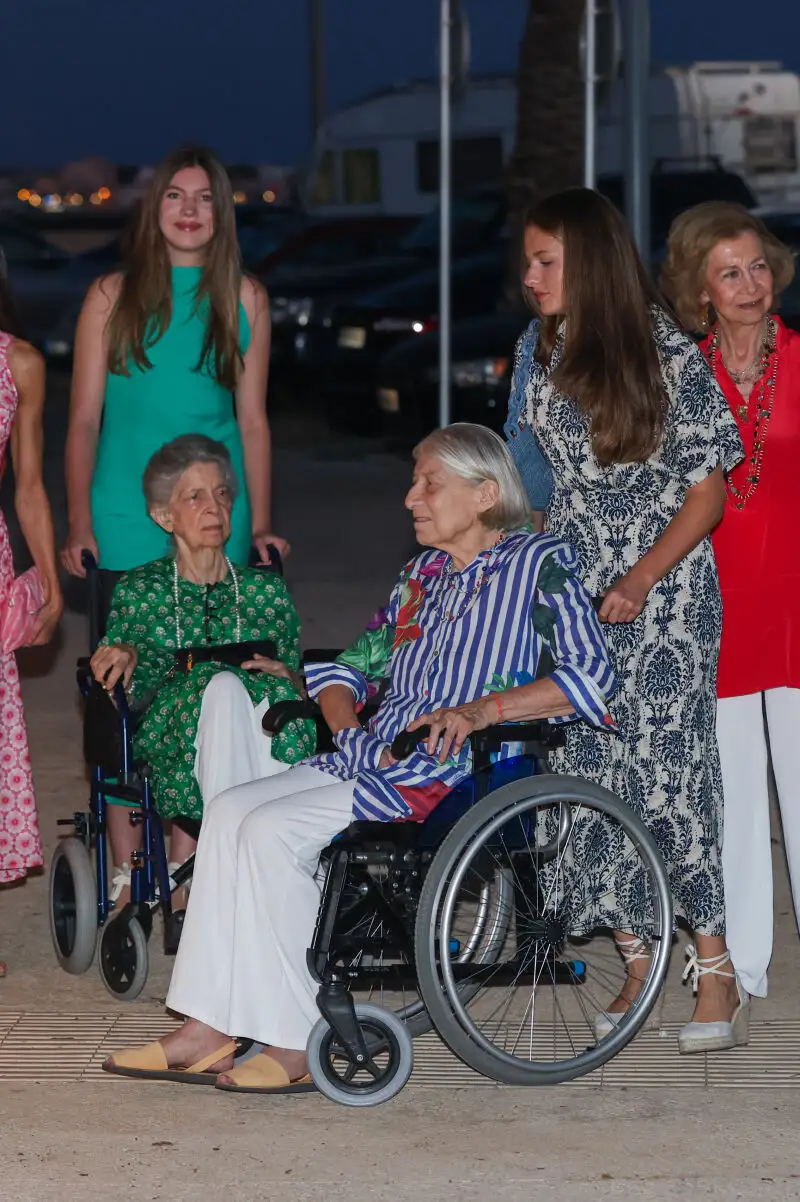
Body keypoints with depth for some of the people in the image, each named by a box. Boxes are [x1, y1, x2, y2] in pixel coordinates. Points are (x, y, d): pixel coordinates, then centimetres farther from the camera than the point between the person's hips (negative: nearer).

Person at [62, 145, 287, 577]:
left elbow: (253, 420, 7)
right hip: (126, 508, -1)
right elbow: (84, 417, 0)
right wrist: (79, 525, -7)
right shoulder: (111, 296, 1)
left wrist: (260, 525, 3)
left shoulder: (245, 299, 5)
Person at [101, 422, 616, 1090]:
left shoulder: (538, 565, -2)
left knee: (272, 830, -23)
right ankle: (208, 1031, -13)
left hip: (452, 773, -8)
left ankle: (300, 1044, -17)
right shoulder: (424, 574, 23)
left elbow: (592, 677, -14)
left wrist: (481, 710, -22)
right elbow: (354, 665, 28)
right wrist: (346, 721, 5)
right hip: (377, 758, 8)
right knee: (231, 810, -11)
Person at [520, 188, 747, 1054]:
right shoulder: (546, 355, 6)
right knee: (589, 780, 3)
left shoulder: (670, 357, -9)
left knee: (668, 778, -9)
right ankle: (637, 968, 13)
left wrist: (641, 580, -16)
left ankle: (716, 975, 0)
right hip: (572, 598, 5)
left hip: (663, 600, -5)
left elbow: (710, 488, -7)